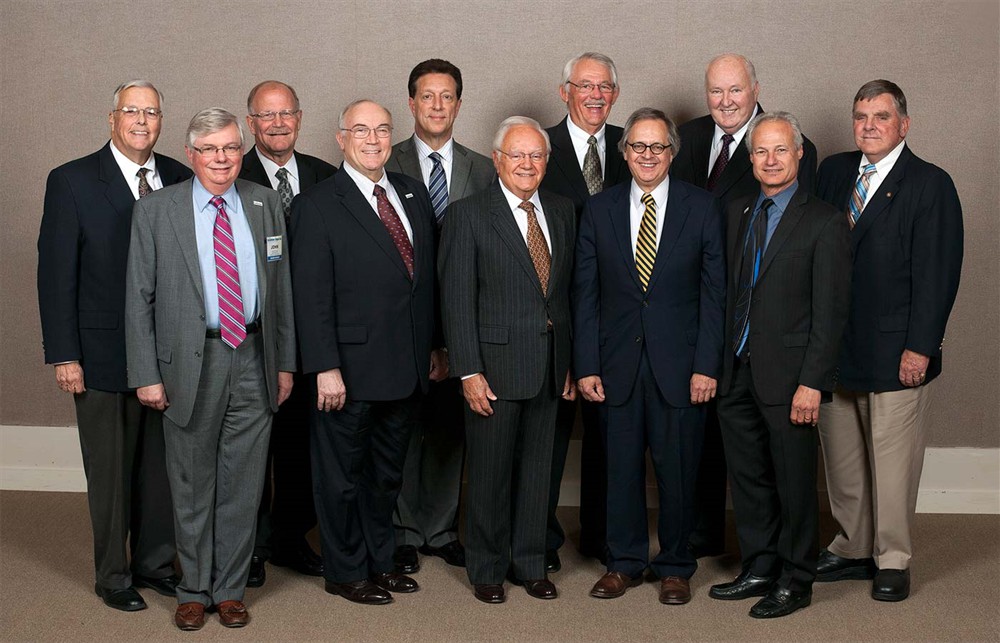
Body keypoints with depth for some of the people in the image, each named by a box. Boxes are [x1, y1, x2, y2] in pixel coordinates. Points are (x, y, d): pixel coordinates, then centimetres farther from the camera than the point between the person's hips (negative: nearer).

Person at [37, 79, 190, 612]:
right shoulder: (72, 182, -5)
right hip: (104, 353, -3)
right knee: (110, 470, 7)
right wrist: (63, 355, -10)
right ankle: (112, 575, 21)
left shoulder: (180, 179, 5)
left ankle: (155, 562, 28)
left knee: (162, 463, 13)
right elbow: (56, 273, -6)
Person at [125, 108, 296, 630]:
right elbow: (139, 299, -2)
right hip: (189, 363, -2)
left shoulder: (266, 205, 7)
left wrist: (285, 363, 8)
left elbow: (281, 288, 10)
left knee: (242, 484, 8)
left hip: (253, 361, 2)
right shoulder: (155, 211, -1)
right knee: (192, 487, 9)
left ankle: (230, 589, 23)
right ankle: (194, 591, 24)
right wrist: (146, 374, -6)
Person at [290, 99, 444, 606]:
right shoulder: (317, 205, -9)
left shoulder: (413, 195, 10)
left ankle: (379, 559, 33)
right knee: (342, 474, 8)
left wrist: (436, 345, 12)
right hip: (350, 369, -6)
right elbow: (312, 297, -13)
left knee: (387, 472, 19)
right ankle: (346, 571, 22)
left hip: (406, 368, 6)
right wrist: (325, 368, -18)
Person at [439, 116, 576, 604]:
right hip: (496, 365, -4)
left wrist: (571, 361, 9)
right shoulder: (467, 215, -6)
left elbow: (569, 290, 12)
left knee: (537, 469, 13)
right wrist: (468, 371, -13)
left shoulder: (562, 212, 9)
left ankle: (529, 564, 26)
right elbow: (457, 300, -9)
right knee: (490, 472, 5)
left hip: (550, 363, 5)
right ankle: (486, 569, 21)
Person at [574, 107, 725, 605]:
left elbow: (713, 292, -1)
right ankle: (625, 562, 25)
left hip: (679, 363, -1)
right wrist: (585, 366, -1)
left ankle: (674, 567, 22)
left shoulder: (702, 208, 0)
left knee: (677, 468, 5)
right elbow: (585, 293, 4)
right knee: (621, 466, 9)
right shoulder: (599, 210, 5)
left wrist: (707, 365, -8)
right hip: (618, 362, 2)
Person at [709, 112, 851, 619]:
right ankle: (759, 570, 29)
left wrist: (811, 382, -16)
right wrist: (719, 362, 6)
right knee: (748, 478, 14)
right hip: (737, 369, 6)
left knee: (794, 481, 5)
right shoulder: (737, 214, 12)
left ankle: (796, 581, 19)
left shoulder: (824, 222, -7)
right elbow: (731, 292, 13)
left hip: (787, 374, -6)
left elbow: (831, 310, -11)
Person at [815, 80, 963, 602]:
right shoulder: (833, 172, 10)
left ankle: (892, 561, 16)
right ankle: (853, 548, 27)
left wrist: (920, 347, -15)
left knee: (892, 458, 2)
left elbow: (938, 273, -10)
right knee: (841, 456, 13)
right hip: (835, 344, 5)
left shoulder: (930, 185, -6)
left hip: (895, 351, -5)